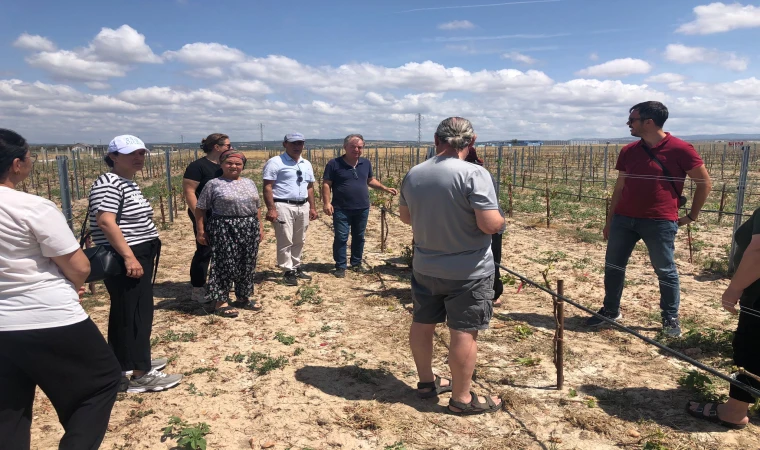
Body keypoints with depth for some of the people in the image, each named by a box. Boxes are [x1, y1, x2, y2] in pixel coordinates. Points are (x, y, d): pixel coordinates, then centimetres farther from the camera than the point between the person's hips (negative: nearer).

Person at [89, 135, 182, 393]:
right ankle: (139, 375, 2)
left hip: (139, 256, 10)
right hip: (124, 259, -10)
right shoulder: (109, 183, -16)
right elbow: (106, 221, -26)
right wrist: (129, 257, -29)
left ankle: (128, 362, 30)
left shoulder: (129, 183, 16)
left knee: (126, 313, 17)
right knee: (135, 314, -6)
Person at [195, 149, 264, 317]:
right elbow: (200, 208, -4)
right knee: (225, 265, -4)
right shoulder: (214, 184, -4)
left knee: (247, 265, 10)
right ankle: (220, 301, 7)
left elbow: (257, 207, 18)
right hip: (224, 230, -6)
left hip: (249, 229, 6)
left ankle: (243, 297, 24)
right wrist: (201, 230, -8)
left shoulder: (249, 183, 13)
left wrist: (260, 227, 14)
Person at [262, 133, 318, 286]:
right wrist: (271, 209, -19)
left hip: (303, 206, 7)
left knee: (299, 240, 14)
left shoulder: (306, 164, 14)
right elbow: (267, 187, -12)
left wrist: (312, 207, 15)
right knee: (285, 241, -3)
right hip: (283, 206, -7)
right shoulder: (275, 162, -7)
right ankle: (288, 271, 7)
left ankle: (296, 267, 27)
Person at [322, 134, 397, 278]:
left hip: (362, 209, 4)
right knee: (341, 238, 0)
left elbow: (371, 180, 19)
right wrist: (327, 203, -17)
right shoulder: (334, 164, -7)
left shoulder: (366, 163, 7)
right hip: (341, 210, -4)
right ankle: (340, 267, 11)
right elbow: (326, 184, -7)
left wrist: (385, 189, 8)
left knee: (359, 237, 14)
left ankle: (356, 263, 30)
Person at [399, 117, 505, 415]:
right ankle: (462, 399, 16)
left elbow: (405, 215, 13)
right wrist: (502, 222, -1)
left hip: (425, 267, 6)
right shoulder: (474, 174, -19)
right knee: (464, 333, 5)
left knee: (422, 324, 18)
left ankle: (426, 381, 34)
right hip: (469, 271, -5)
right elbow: (491, 225, -23)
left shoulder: (413, 174, 0)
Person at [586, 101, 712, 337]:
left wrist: (692, 215, 2)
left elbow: (705, 182, 0)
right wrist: (609, 221, 12)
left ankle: (671, 318, 23)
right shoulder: (628, 151, 7)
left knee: (666, 272, 6)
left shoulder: (680, 149, -8)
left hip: (660, 222, -5)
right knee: (613, 266, 10)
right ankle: (610, 311, 26)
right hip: (624, 219, 5)